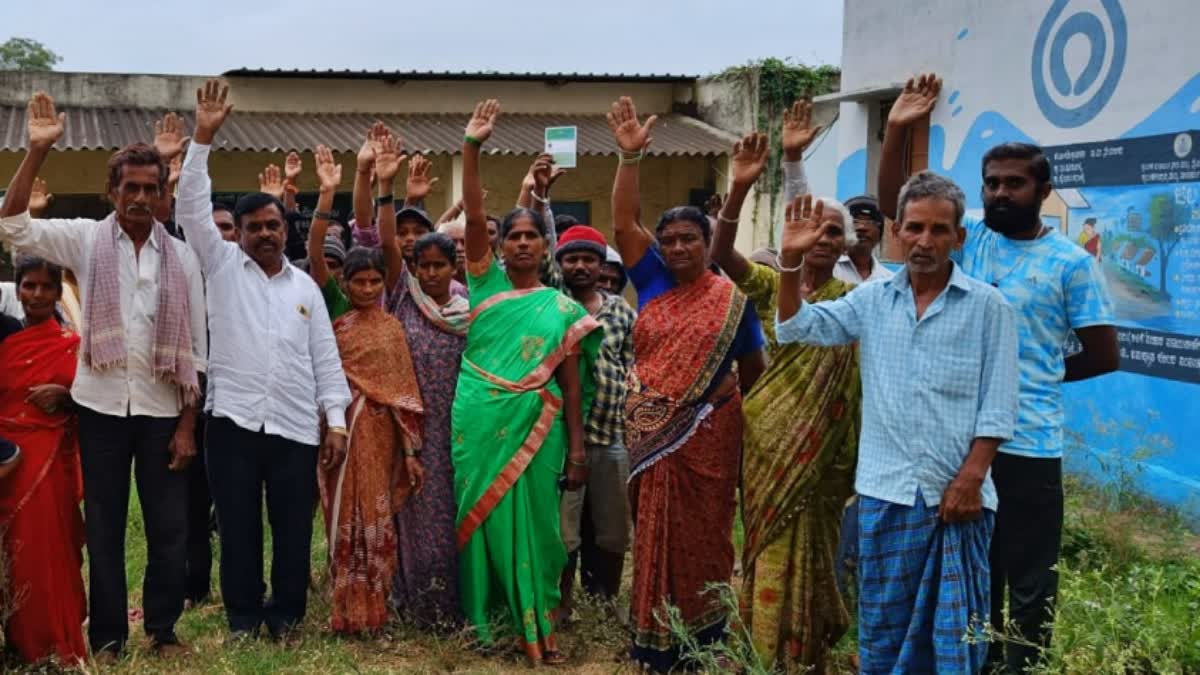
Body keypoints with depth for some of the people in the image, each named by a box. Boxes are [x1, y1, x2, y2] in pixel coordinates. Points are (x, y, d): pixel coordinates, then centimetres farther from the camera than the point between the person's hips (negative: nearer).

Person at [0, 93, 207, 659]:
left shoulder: (182, 257, 3)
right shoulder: (86, 239, 3)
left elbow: (195, 347, 3)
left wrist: (187, 425, -1)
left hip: (162, 409, 1)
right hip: (101, 406, 0)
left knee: (170, 526, 5)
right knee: (103, 526, 8)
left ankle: (163, 629, 22)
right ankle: (107, 636, 21)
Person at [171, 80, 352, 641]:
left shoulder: (305, 286, 11)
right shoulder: (223, 265, 6)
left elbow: (325, 357, 9)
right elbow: (192, 209, -5)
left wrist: (335, 420, 2)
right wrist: (203, 138, -13)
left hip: (296, 428, 2)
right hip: (233, 422, -1)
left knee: (294, 530, 7)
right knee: (238, 529, 6)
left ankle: (287, 621, 22)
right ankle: (243, 621, 19)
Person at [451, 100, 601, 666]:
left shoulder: (562, 308, 4)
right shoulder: (486, 284, 6)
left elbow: (572, 382, 3)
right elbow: (474, 215, -4)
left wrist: (577, 448, -1)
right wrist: (472, 147, -13)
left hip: (533, 429, -1)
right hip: (476, 425, 1)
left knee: (528, 523, 4)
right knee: (480, 520, 7)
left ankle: (535, 625, 15)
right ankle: (484, 618, 20)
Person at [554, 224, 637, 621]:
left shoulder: (622, 311, 12)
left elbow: (634, 371, 15)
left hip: (614, 435, 4)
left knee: (611, 531, 13)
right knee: (561, 531, 0)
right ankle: (558, 611, 15)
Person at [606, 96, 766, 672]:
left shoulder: (731, 298, -4)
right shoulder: (652, 281, 3)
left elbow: (751, 367, 6)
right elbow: (623, 222, -6)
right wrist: (630, 156, -13)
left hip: (704, 433, -3)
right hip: (648, 431, 3)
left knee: (701, 534, 5)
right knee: (653, 533, 10)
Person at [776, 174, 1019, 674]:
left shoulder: (988, 306, 0)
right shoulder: (872, 299, 8)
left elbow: (997, 404, -4)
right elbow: (798, 327, 4)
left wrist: (971, 477, -12)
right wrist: (791, 260, -7)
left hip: (958, 491, -2)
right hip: (885, 491, 3)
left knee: (955, 631, 6)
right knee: (882, 625, 13)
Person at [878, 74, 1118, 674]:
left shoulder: (1071, 263, -4)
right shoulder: (966, 238, 5)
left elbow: (1104, 355, -1)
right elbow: (894, 204, -2)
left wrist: (1036, 374, 3)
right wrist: (897, 131, -13)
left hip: (1028, 445, -3)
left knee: (1029, 581, 7)